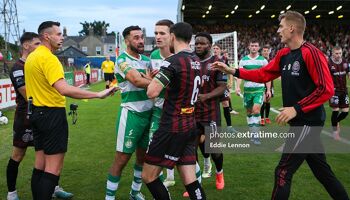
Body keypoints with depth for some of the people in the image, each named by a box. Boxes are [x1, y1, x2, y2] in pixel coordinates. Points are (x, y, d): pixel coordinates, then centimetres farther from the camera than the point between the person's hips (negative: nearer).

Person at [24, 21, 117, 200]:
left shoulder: (31, 57, 11)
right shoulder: (49, 58, -18)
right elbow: (64, 89, -31)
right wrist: (98, 94, -32)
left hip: (36, 112, 10)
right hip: (52, 114, -10)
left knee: (40, 164, 16)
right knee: (53, 168, -3)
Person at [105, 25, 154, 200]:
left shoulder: (146, 60, 13)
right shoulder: (123, 60, -9)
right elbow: (137, 81, -24)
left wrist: (146, 77, -19)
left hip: (149, 113, 7)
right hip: (131, 114, -7)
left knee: (143, 156, 16)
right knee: (122, 159, -2)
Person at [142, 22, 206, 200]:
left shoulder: (172, 62, -16)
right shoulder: (196, 61, 9)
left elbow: (152, 92, -23)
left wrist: (153, 78, -2)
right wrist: (161, 76, 18)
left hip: (172, 128, -8)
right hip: (190, 126, 8)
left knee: (148, 176, 6)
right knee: (190, 182, 10)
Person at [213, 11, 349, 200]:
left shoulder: (311, 53, -17)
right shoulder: (283, 55, 9)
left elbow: (326, 89, -21)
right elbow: (263, 74, 12)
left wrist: (296, 109, -24)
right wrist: (232, 71, 6)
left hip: (307, 122, -8)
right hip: (302, 121, 8)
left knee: (283, 172, -2)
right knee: (321, 170, 19)